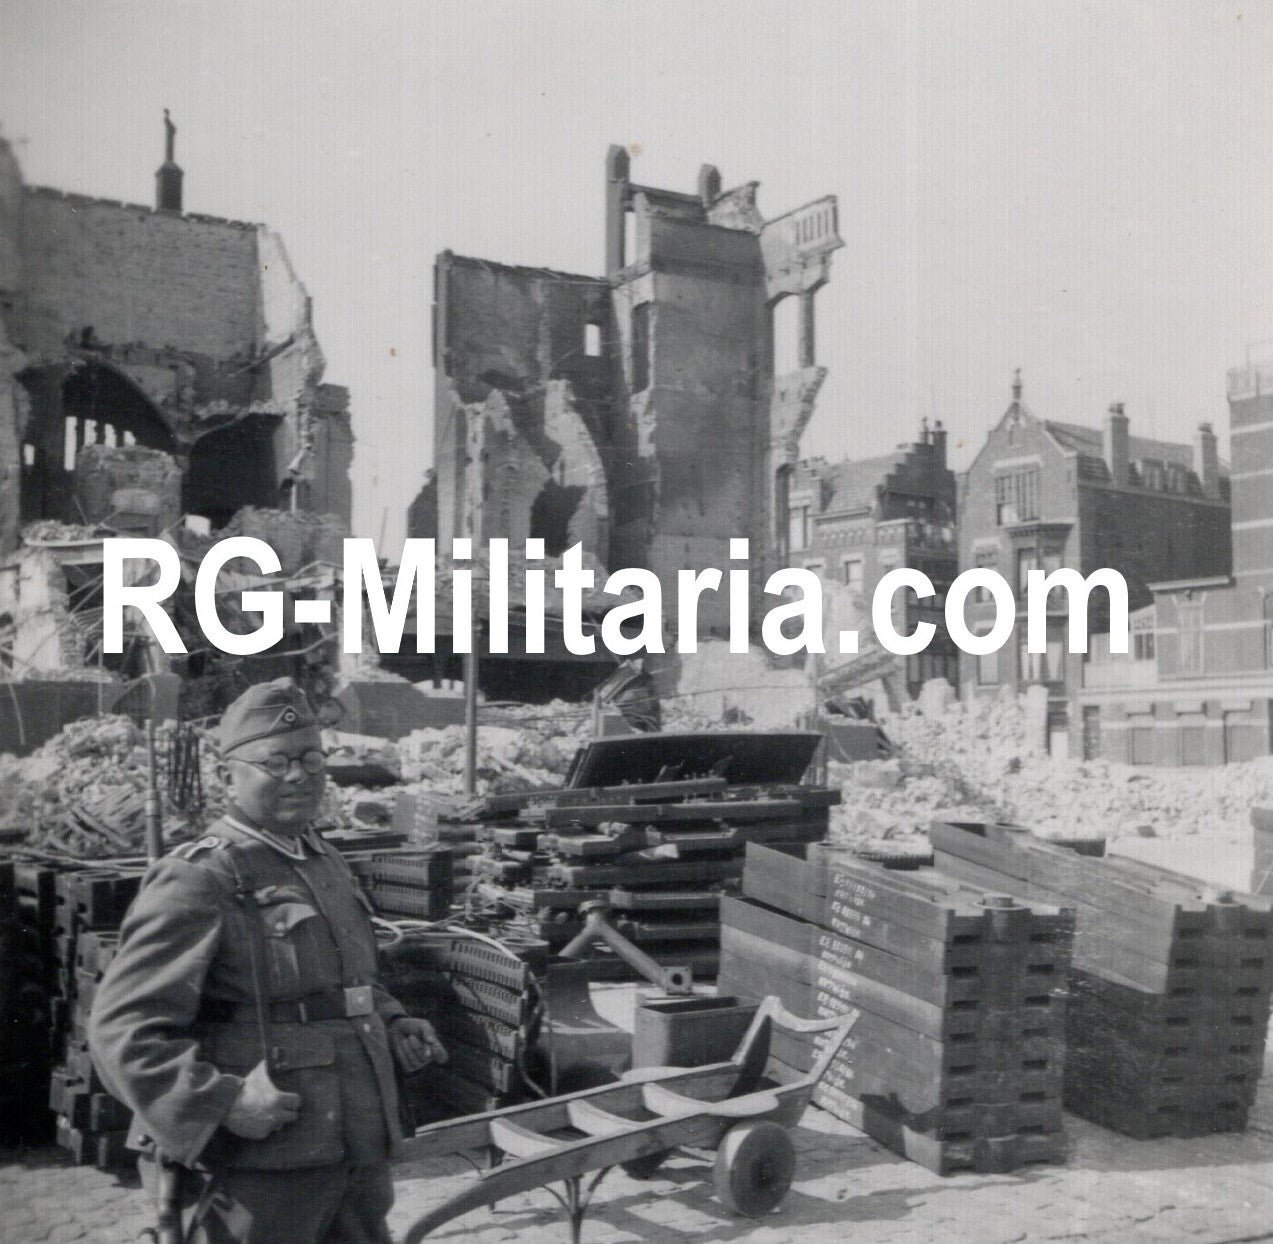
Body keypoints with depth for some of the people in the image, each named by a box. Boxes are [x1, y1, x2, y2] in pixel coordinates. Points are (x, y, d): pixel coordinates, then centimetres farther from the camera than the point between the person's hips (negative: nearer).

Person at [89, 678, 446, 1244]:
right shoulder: (196, 881, -13)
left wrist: (392, 1026, 11)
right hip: (259, 1171, -8)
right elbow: (122, 1028, -17)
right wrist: (222, 1101, -25)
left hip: (361, 1153, 8)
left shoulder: (328, 863, 14)